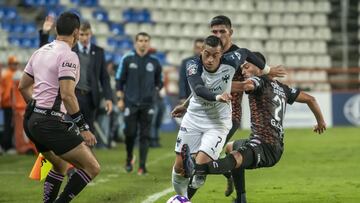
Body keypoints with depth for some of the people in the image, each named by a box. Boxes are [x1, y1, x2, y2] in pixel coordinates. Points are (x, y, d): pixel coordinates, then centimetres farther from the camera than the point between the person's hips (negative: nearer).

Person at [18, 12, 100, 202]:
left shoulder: (41, 51, 14)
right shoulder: (68, 56, -12)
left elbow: (22, 86, 20)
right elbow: (67, 95, -21)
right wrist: (83, 127, -18)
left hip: (31, 120, 9)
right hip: (50, 122, -9)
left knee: (60, 166, 28)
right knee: (92, 167, -8)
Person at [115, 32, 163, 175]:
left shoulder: (154, 62, 7)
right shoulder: (127, 59, 2)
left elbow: (159, 82, 20)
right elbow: (119, 80, 4)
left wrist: (154, 91, 3)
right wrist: (120, 99, -2)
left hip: (147, 104, 1)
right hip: (130, 104, -1)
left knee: (145, 136, -2)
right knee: (130, 133, -3)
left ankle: (142, 166, 1)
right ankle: (129, 158, 23)